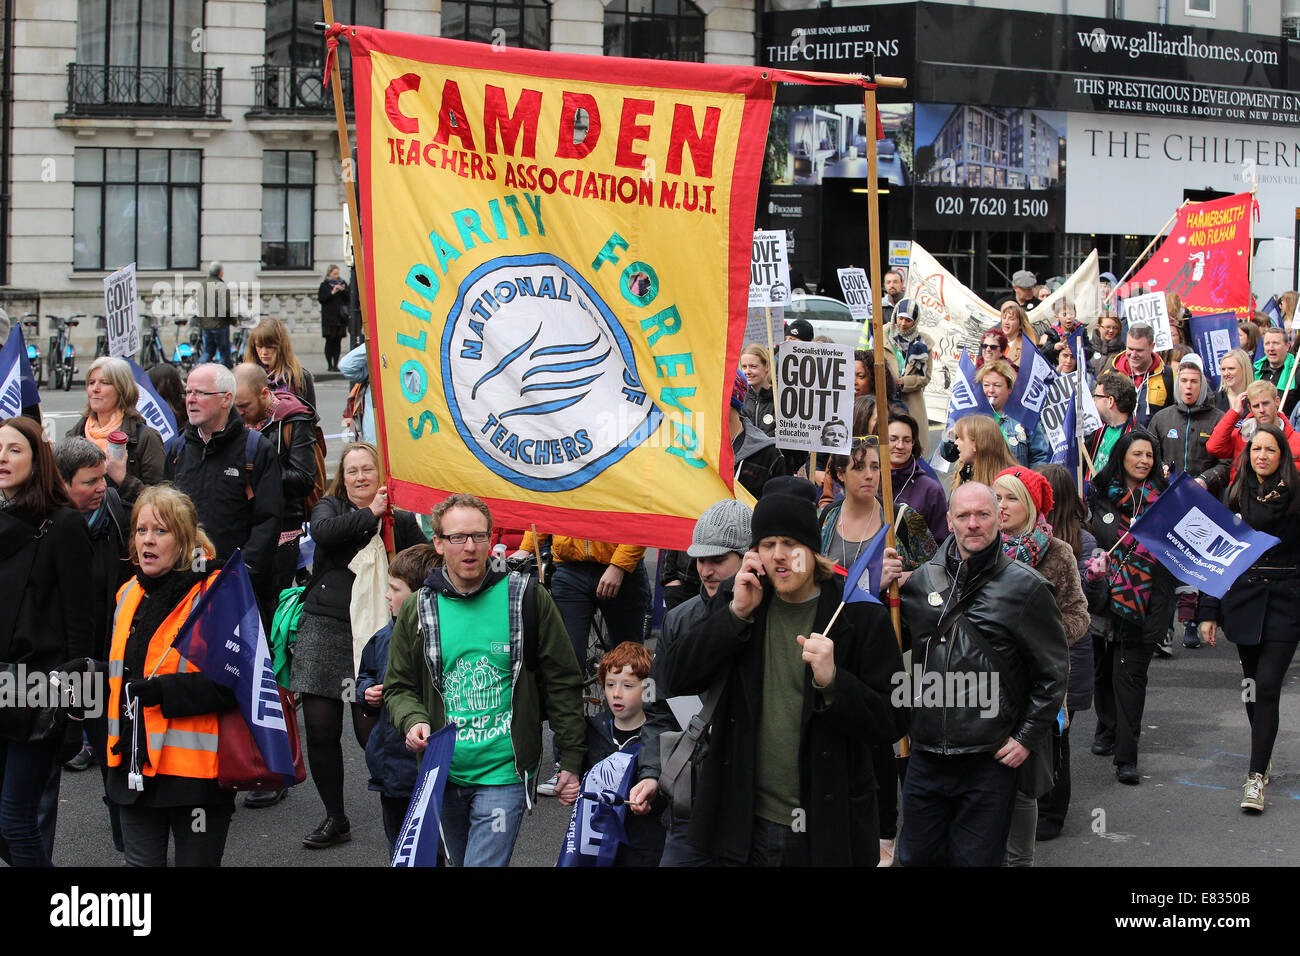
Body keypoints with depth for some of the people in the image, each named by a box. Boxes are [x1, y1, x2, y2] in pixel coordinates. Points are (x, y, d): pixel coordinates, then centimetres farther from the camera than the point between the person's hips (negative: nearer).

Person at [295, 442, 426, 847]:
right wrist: (369, 514, -11)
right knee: (320, 728, 1)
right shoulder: (330, 506, 11)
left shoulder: (401, 521, 9)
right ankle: (335, 819, 16)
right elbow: (323, 531, -11)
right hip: (324, 627, 2)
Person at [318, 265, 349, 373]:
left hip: (341, 317, 3)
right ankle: (329, 365, 1)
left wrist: (343, 290, -8)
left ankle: (335, 364, 5)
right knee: (330, 341, -3)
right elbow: (321, 299, -6)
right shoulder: (324, 285, 4)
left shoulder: (343, 283, 13)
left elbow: (349, 298, 9)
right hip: (329, 318, -3)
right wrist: (332, 292, -14)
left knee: (338, 341, 1)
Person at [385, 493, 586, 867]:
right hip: (444, 775, 4)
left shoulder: (527, 599, -3)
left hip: (504, 776, -4)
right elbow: (399, 686, 12)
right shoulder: (418, 612, 4)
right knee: (461, 861, 18)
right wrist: (413, 721, -10)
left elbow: (563, 683, 0)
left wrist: (572, 761, -1)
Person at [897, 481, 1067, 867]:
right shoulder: (923, 579, 6)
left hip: (990, 763, -4)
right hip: (925, 758, 4)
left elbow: (1052, 674, -1)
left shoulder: (1025, 586, -5)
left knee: (975, 859, 6)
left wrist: (1026, 738, -4)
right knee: (916, 857, 13)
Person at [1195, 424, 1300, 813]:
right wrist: (1209, 611, 6)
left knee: (1267, 686, -11)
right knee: (1252, 686, 12)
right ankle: (1263, 756, 31)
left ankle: (1256, 776, -10)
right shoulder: (1235, 495, 6)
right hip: (1243, 600, 4)